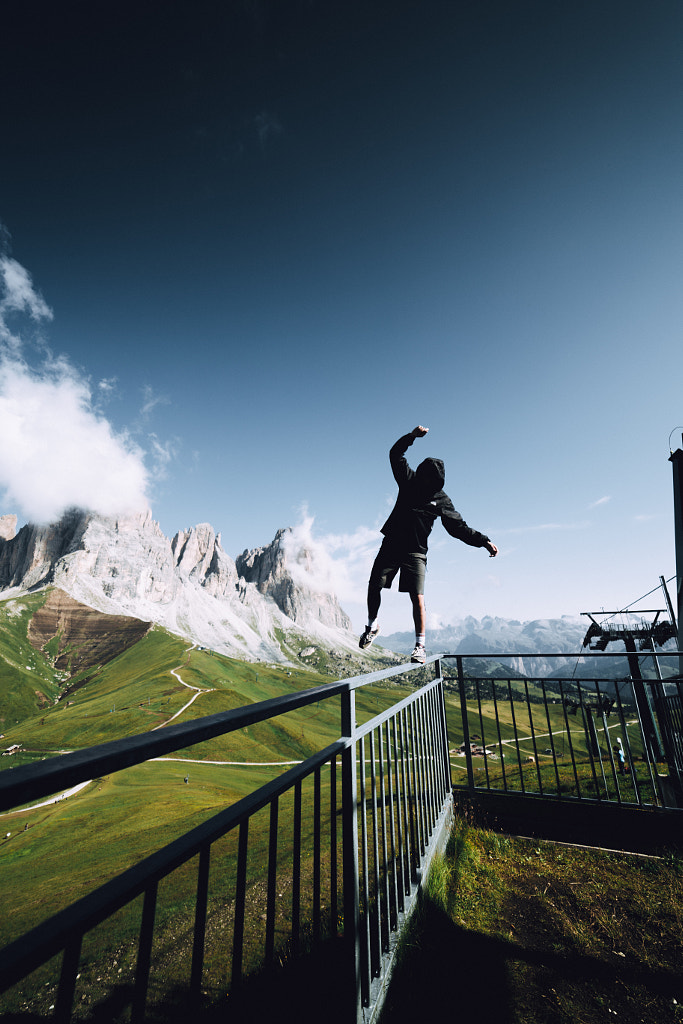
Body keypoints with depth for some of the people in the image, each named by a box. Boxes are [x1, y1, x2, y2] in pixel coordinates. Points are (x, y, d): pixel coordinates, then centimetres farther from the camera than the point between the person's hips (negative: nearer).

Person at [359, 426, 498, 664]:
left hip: (415, 552, -2)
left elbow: (459, 527, 5)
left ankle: (420, 646, 2)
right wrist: (412, 436, -6)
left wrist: (483, 541, -3)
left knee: (418, 599, -10)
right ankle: (372, 626, 24)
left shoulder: (441, 501, 2)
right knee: (374, 587, -1)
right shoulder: (409, 481, 6)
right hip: (391, 545, 2)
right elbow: (396, 455, 6)